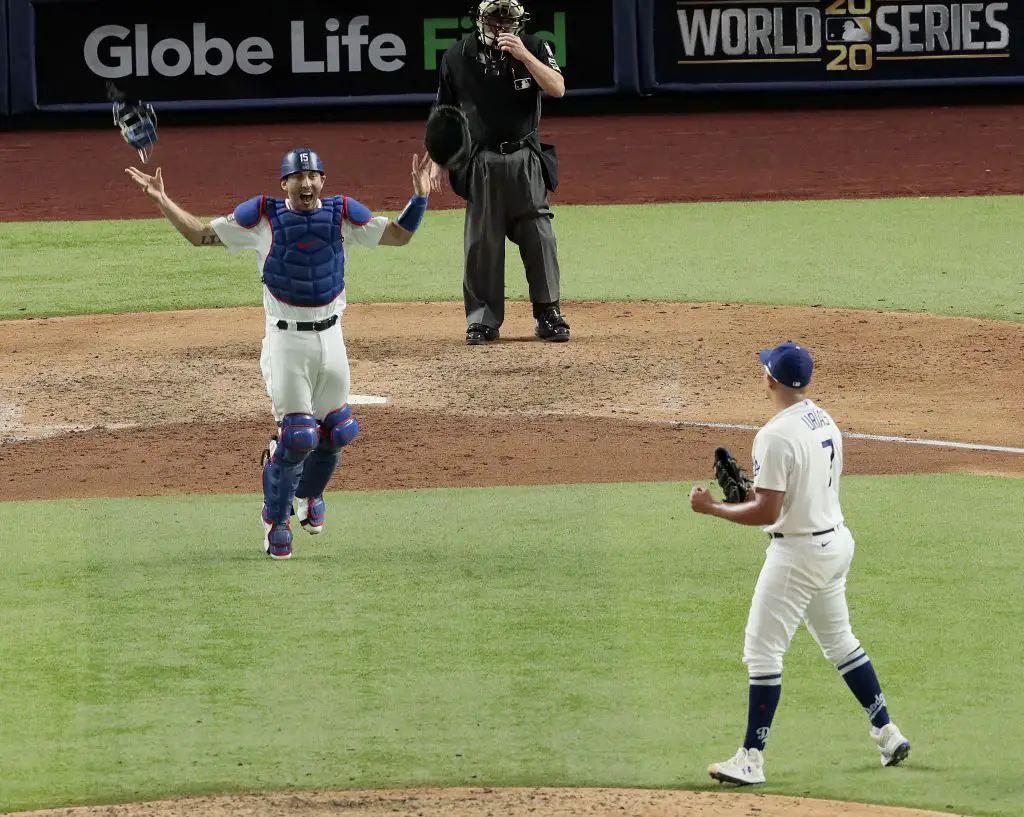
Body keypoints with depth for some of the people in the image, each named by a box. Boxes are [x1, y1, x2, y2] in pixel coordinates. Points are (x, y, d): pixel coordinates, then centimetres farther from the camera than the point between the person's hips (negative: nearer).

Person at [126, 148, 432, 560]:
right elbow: (201, 235, 1)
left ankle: (309, 495, 40)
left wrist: (420, 194, -9)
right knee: (297, 434, -12)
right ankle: (276, 517, 9)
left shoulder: (342, 214, 3)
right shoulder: (262, 217, -4)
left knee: (335, 432, 10)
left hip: (331, 337, 4)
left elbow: (399, 235, 5)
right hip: (286, 339, -4)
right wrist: (162, 201, -10)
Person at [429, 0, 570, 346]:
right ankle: (482, 320, 8)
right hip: (480, 161, 0)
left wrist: (524, 55, -23)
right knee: (481, 242, 1)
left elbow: (557, 89, -14)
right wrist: (437, 161, 4)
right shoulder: (458, 57, 1)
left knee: (539, 237, -2)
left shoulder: (533, 49, 0)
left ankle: (549, 315, 5)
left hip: (525, 159, 0)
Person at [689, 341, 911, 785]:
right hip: (836, 541, 9)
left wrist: (711, 507, -11)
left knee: (762, 649, -5)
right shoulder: (826, 423, 7)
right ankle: (888, 735, 27)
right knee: (839, 641, 22)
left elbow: (767, 513, -22)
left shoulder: (776, 436, -21)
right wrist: (752, 493, 16)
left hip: (797, 551, -9)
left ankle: (751, 760, -5)